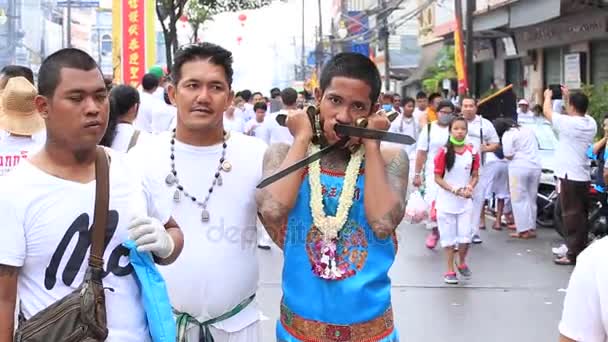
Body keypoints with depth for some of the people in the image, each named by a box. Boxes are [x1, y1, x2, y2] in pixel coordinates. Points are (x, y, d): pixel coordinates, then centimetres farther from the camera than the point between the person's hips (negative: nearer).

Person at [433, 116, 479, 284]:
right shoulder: (443, 152, -10)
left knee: (465, 237, -1)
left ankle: (462, 263, 27)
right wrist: (455, 190, -18)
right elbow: (437, 178, -8)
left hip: (465, 202, 2)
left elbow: (474, 176, 8)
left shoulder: (472, 153, 0)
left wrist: (470, 187, -12)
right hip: (446, 202, -2)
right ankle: (450, 270, 18)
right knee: (448, 237, 5)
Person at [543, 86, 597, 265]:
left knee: (571, 215, -5)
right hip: (584, 176, 7)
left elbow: (547, 112, -1)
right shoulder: (591, 123, 4)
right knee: (581, 215, 14)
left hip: (570, 176, -7)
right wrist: (568, 97, 30)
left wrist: (548, 96, 17)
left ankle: (573, 254, -5)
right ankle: (582, 250, 20)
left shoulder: (568, 123, -16)